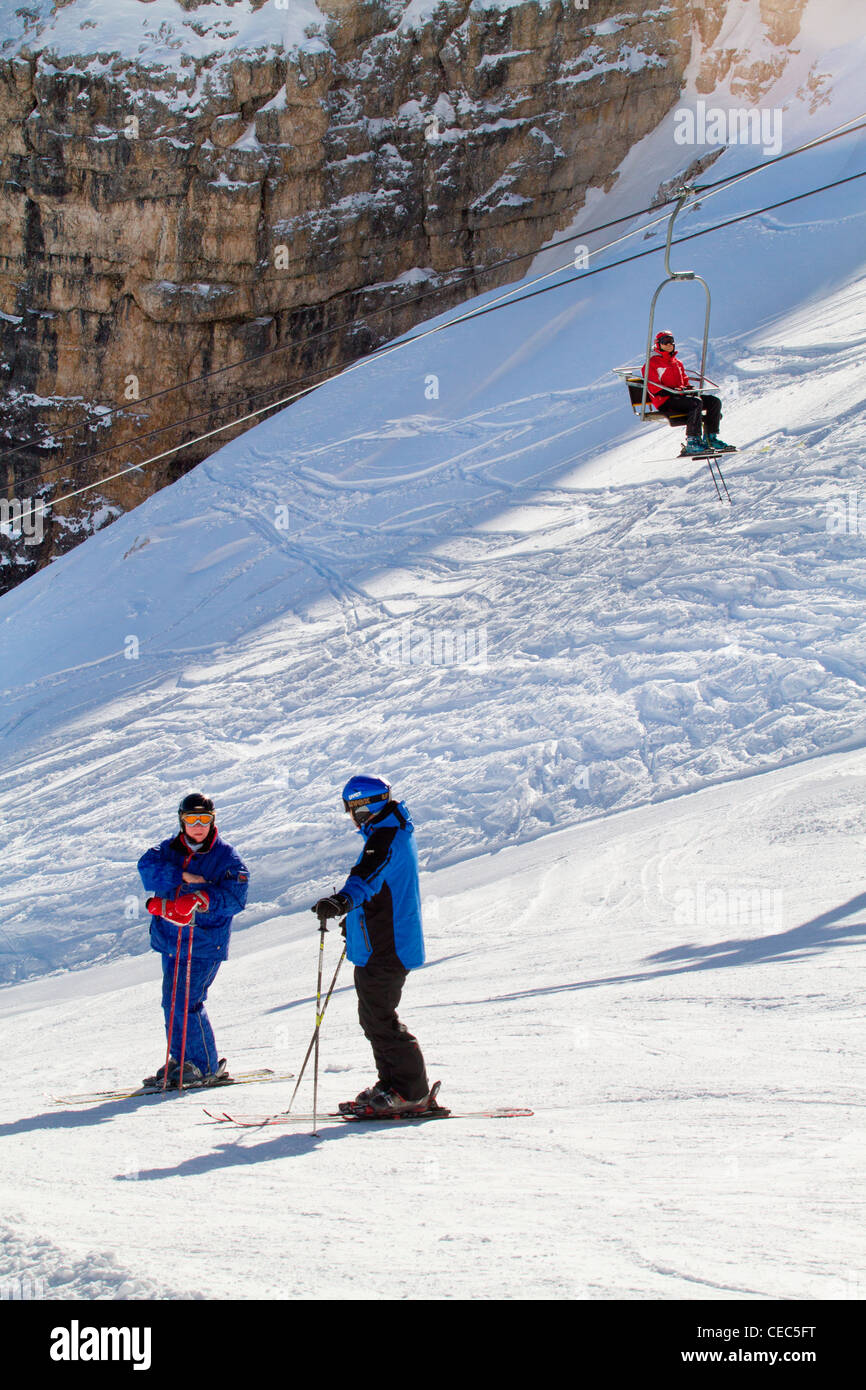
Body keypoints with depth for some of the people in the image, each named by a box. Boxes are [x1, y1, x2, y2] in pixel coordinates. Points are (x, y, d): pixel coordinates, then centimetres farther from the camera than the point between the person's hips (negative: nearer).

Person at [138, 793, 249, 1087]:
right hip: (170, 940, 5)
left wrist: (203, 899, -30)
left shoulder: (226, 858, -2)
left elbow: (235, 897, -13)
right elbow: (147, 867, -10)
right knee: (172, 1001, 10)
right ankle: (180, 1060, 25)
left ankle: (206, 1066, -1)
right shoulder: (170, 850, 9)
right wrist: (183, 877, -21)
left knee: (186, 1001, -13)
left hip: (205, 944, -5)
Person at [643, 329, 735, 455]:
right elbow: (654, 389, -8)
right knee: (696, 402, -33)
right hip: (665, 402, -8)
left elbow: (685, 381, 26)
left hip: (681, 395, 8)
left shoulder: (677, 363, 26)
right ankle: (692, 442, -38)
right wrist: (674, 391, -18)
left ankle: (711, 437, -7)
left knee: (715, 401, -6)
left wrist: (690, 389, 2)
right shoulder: (653, 363, 1)